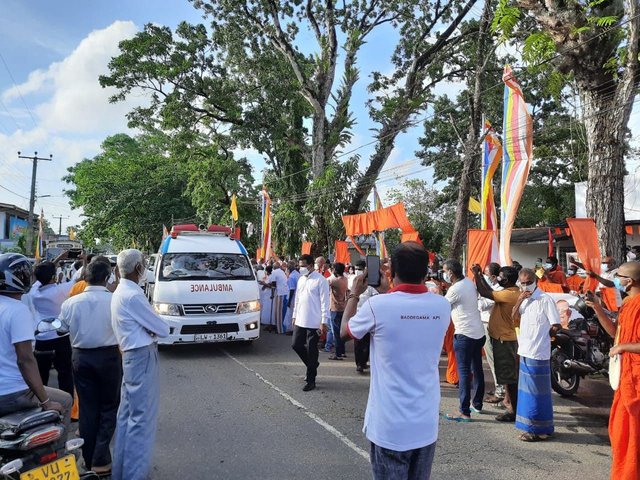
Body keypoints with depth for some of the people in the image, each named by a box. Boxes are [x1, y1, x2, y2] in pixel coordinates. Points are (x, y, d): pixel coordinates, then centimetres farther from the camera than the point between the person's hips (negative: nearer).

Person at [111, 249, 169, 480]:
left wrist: (151, 328, -5)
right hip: (143, 357, -10)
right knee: (141, 417, -2)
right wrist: (160, 328, 6)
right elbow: (162, 329, -15)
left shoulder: (120, 292, 12)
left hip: (131, 356, 10)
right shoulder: (133, 295, -19)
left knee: (127, 414, 17)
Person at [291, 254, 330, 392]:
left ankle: (311, 380, 14)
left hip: (314, 322, -7)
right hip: (300, 321, 7)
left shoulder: (320, 280, -12)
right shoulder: (301, 279, 11)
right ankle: (312, 365, 33)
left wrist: (324, 322, -17)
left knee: (311, 350, 1)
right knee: (296, 345, 10)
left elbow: (324, 302, -14)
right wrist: (295, 316, 17)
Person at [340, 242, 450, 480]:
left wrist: (354, 294, 15)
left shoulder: (377, 305, -17)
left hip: (390, 426, -4)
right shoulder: (442, 306, -4)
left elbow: (345, 332, 3)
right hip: (427, 424, 4)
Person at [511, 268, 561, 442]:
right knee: (527, 390, 15)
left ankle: (538, 430, 10)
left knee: (536, 392, 0)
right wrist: (519, 301, -5)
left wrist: (542, 336, 1)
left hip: (538, 352, -8)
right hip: (525, 351, 8)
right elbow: (515, 320, 6)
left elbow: (556, 326, -12)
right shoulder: (524, 300, 11)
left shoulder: (545, 299, -13)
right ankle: (532, 426, 28)